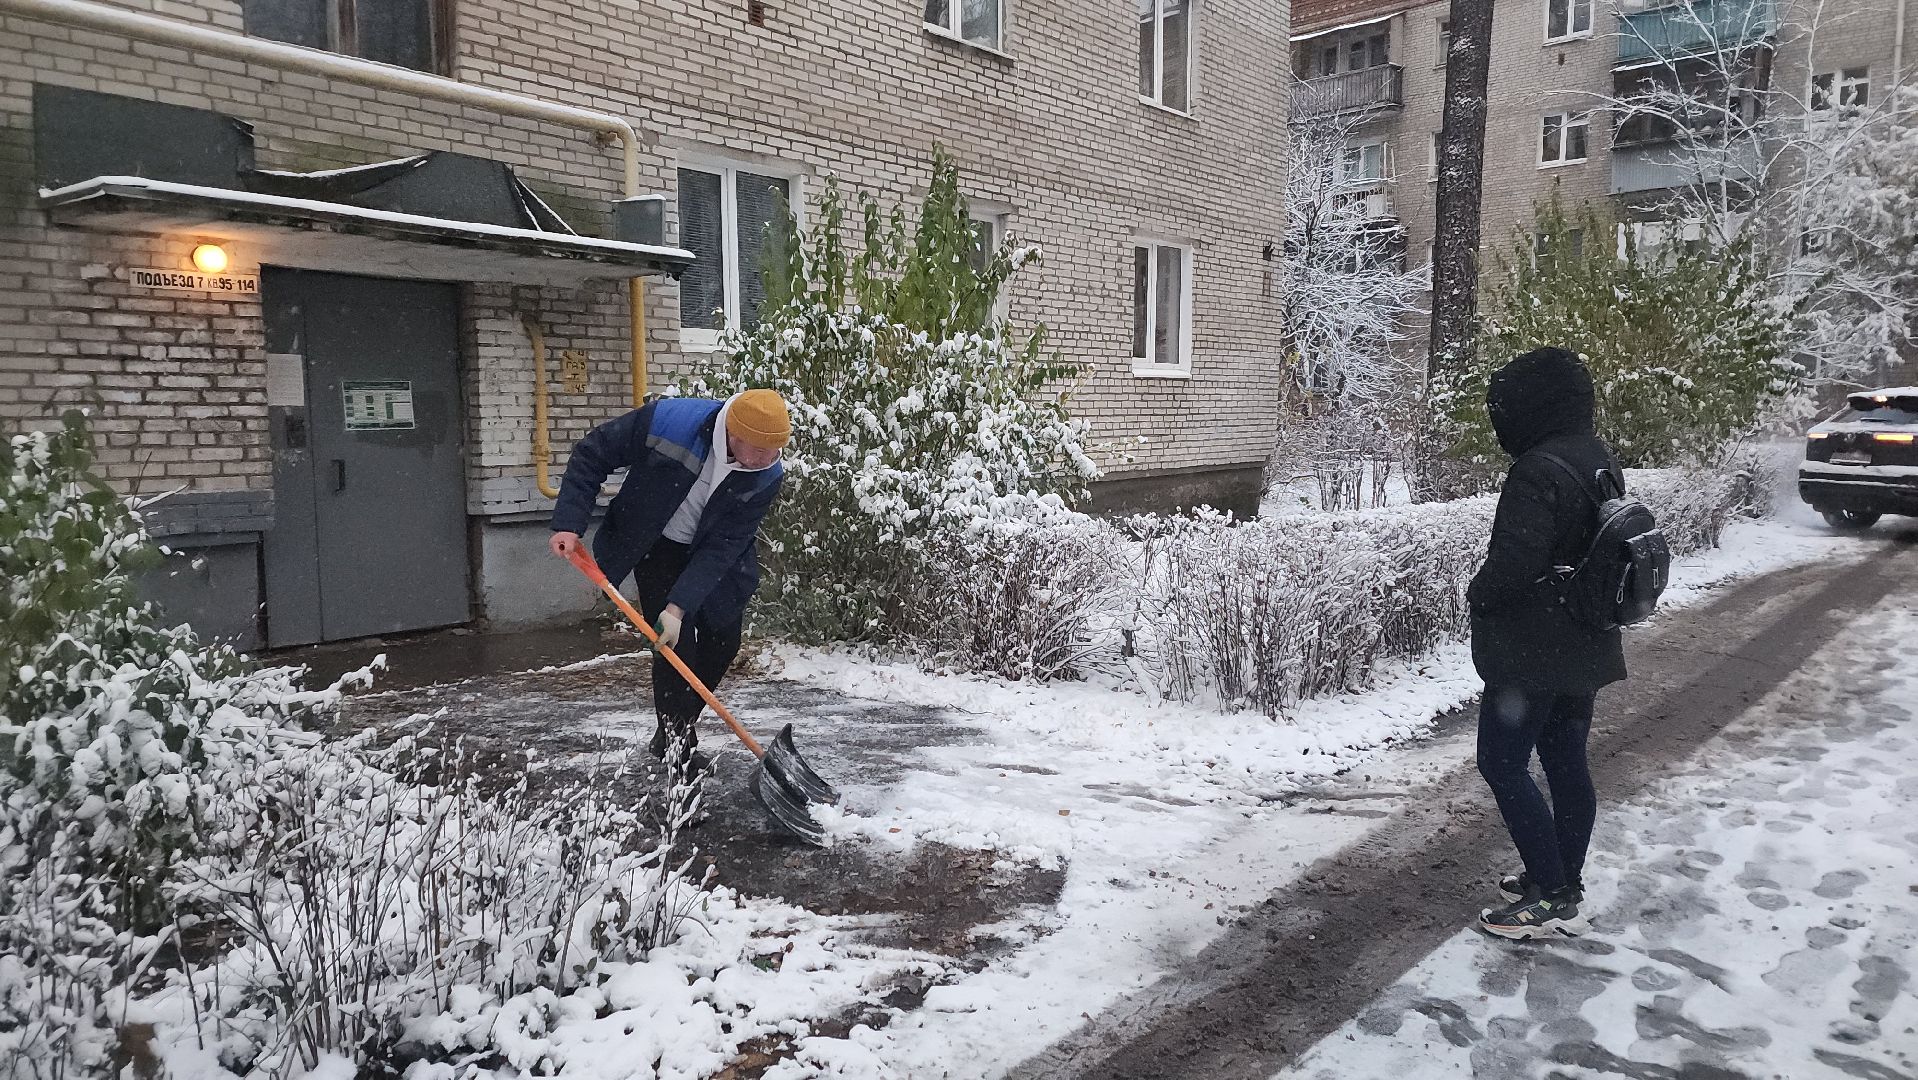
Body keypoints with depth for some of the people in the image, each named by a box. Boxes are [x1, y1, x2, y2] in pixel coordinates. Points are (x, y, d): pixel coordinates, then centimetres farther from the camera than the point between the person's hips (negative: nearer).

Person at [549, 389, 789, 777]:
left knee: (723, 642, 4)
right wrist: (568, 524, -25)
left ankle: (674, 732, 25)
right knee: (675, 644, -11)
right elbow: (591, 455, -19)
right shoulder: (667, 421, -33)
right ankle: (678, 748, 5)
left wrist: (680, 605, -33)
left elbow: (722, 547, -26)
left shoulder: (767, 476, -27)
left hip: (714, 557, 3)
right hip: (657, 546, -3)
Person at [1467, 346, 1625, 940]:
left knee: (1503, 763, 0)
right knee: (1567, 762, 16)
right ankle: (1565, 883, 27)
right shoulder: (1602, 462, 9)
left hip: (1532, 653, -10)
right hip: (1587, 649, 10)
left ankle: (1550, 897, 3)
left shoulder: (1538, 469, -22)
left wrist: (1478, 595, -9)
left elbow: (1515, 558, -28)